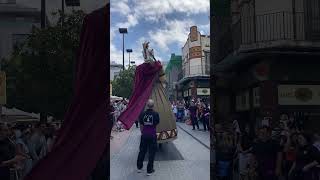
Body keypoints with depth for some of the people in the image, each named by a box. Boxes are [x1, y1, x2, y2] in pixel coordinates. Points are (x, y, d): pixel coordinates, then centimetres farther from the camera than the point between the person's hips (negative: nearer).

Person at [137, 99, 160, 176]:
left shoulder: (142, 114, -7)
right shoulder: (156, 114, -12)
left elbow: (141, 125, 3)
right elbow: (157, 124, -1)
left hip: (144, 135, 3)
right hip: (152, 135, -3)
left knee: (142, 151, 17)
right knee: (152, 153, 6)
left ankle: (139, 167, 30)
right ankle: (149, 170, 10)